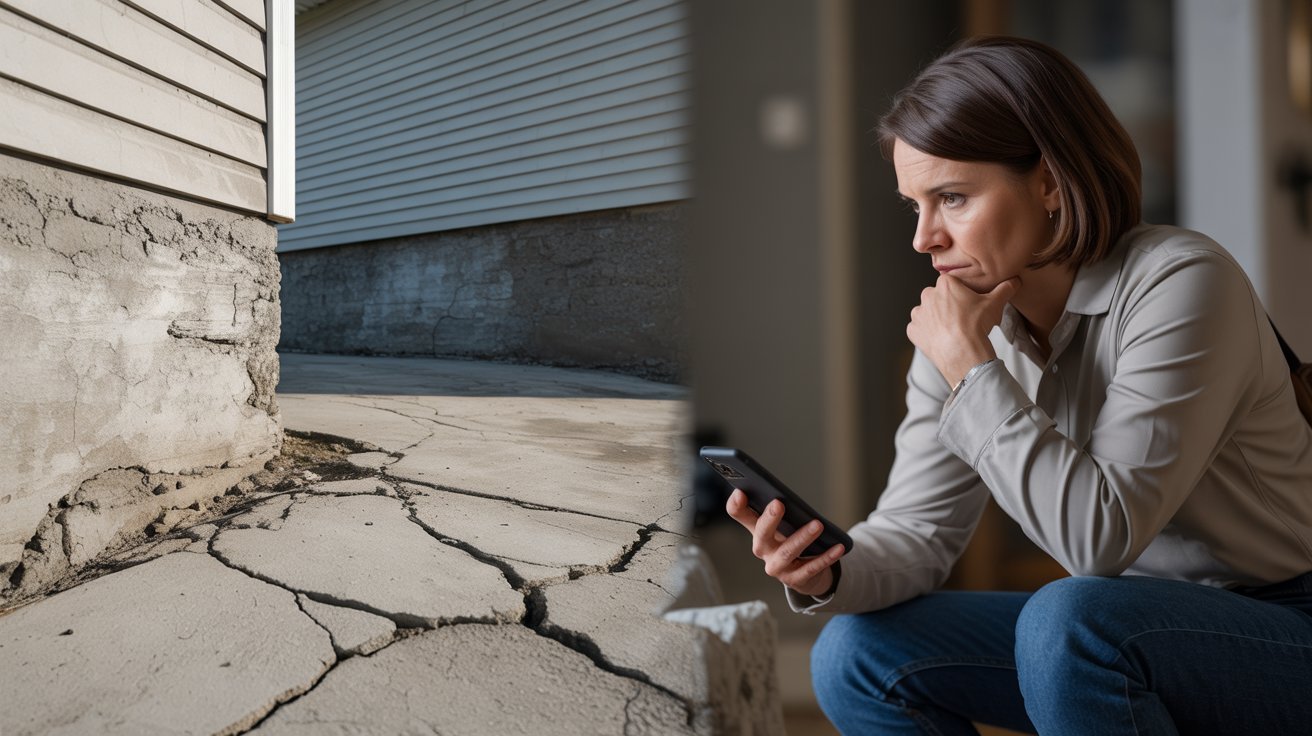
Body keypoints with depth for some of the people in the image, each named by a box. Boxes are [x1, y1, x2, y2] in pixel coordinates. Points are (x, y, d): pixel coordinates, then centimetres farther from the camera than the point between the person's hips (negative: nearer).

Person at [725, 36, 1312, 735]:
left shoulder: (1179, 283, -22)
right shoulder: (967, 319, -4)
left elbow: (1103, 535, -28)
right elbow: (917, 527, -6)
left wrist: (973, 370, -26)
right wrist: (829, 574, -26)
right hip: (1121, 628, 5)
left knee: (1068, 618, -35)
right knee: (856, 655, -8)